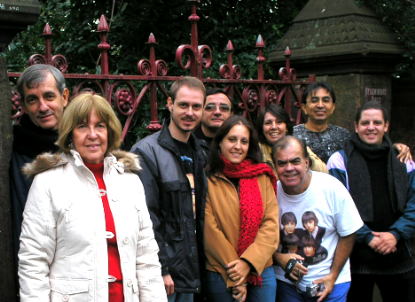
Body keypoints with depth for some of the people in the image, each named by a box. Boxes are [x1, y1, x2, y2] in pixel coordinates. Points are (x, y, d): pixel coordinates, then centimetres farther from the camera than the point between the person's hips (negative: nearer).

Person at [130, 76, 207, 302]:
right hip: (162, 274, -7)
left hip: (190, 272, 7)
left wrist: (200, 267, 13)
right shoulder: (147, 152, -12)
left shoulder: (197, 154, 12)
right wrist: (160, 271, -17)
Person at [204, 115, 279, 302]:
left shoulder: (262, 177, 7)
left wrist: (248, 262, -11)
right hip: (221, 274, -3)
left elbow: (271, 224, 1)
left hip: (261, 271, 3)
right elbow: (210, 231, -9)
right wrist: (235, 278, -11)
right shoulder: (209, 180, -4)